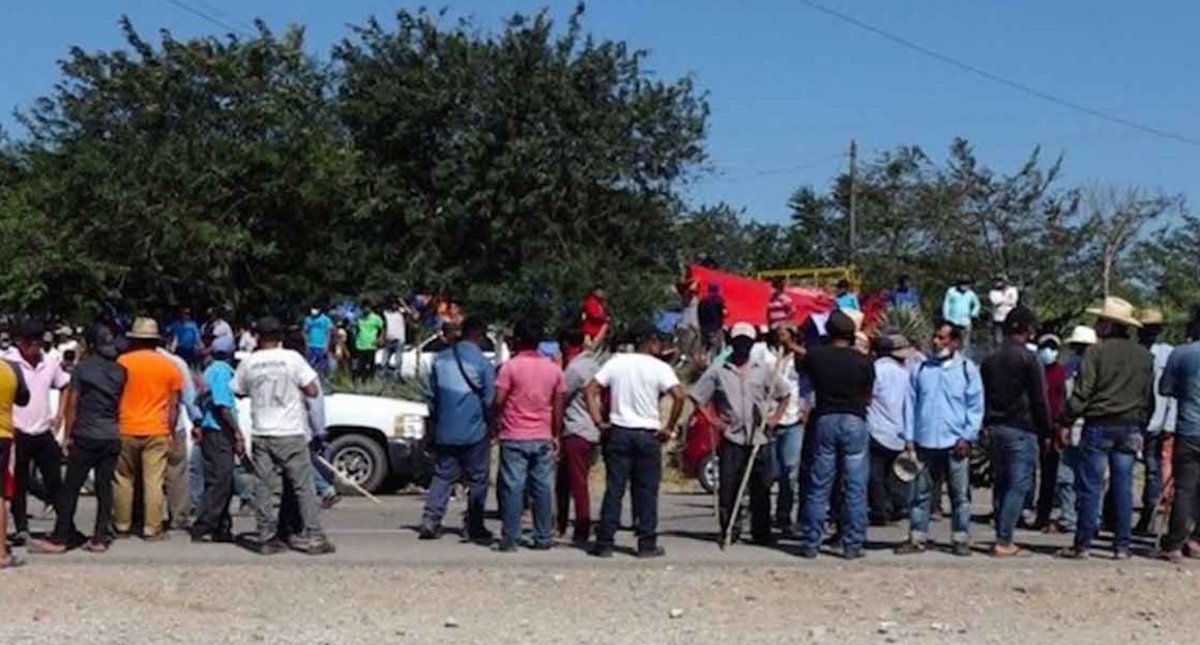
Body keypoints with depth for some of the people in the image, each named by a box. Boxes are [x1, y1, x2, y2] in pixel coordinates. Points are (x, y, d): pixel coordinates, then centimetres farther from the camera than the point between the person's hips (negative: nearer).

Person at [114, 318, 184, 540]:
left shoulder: (123, 362, -2)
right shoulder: (169, 366, 2)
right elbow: (174, 404, 4)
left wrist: (114, 425, 10)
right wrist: (171, 431, 12)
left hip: (126, 430, 0)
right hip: (157, 431, 0)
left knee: (123, 479, 11)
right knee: (154, 481, 0)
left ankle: (122, 525, 16)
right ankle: (152, 528, 0)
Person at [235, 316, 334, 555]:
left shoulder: (249, 363, 2)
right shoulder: (292, 358, -6)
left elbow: (238, 392, 15)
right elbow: (312, 391, -6)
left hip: (261, 434, 3)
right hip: (290, 434, -3)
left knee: (265, 488, 7)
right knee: (303, 487, 2)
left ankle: (267, 539, 7)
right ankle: (314, 538, 1)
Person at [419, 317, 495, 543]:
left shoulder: (440, 359, 6)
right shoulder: (482, 362, -10)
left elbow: (432, 396, 13)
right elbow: (489, 400, -5)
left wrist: (435, 426, 22)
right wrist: (490, 425, 11)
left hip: (445, 431, 4)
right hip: (474, 431, -4)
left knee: (442, 476, 10)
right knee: (477, 480, 5)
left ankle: (430, 521, 0)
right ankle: (474, 528, 7)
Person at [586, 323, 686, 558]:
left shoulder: (616, 362, 4)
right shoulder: (659, 368, -6)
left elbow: (590, 390, -1)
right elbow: (679, 396, -18)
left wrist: (598, 421, 1)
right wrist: (669, 428, -9)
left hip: (618, 432, 3)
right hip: (648, 434, -2)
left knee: (614, 490, 5)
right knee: (647, 492, 5)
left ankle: (604, 543, 5)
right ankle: (647, 544, 8)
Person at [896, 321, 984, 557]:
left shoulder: (967, 369, 0)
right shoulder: (922, 369, 7)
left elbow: (976, 406, 0)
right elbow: (911, 404, 9)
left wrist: (967, 437, -7)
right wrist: (909, 438, 3)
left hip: (955, 443, -2)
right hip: (924, 442, 2)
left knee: (960, 494, 4)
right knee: (921, 493, 7)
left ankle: (961, 539, 11)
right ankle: (917, 538, 13)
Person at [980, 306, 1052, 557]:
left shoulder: (990, 359, 10)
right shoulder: (1028, 359, -10)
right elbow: (1039, 400, -9)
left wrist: (987, 425, 16)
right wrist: (1046, 431, -1)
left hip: (995, 426, 7)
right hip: (1021, 428, -7)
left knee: (1001, 484, 13)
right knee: (1018, 484, -3)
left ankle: (1002, 538, 15)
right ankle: (1004, 541, -8)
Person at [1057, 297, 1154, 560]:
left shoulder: (1097, 352, -9)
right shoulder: (1145, 356, 8)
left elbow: (1082, 393, -12)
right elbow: (1149, 398, 12)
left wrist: (1066, 421, -5)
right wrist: (1140, 426, 19)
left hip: (1099, 425, -5)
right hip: (1130, 428, 5)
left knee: (1090, 486, -1)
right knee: (1123, 487, 8)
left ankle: (1082, 544, 0)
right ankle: (1122, 545, 9)